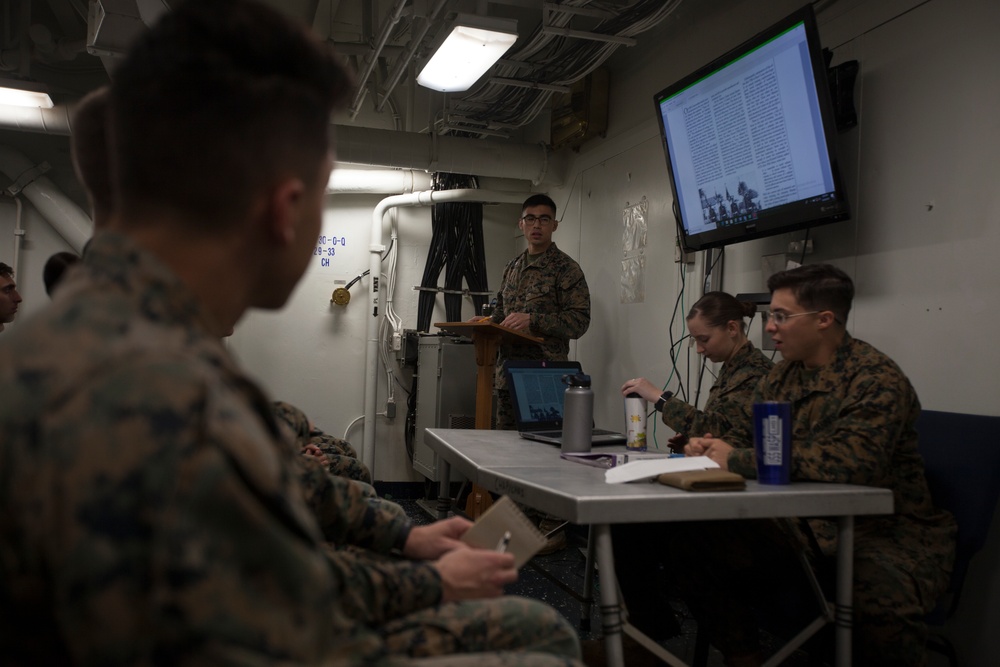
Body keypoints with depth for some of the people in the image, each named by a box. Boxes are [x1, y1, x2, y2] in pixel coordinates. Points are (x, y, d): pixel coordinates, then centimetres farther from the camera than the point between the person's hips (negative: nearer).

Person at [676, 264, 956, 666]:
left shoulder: (876, 379, -17)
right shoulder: (781, 376, 8)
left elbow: (850, 462, -31)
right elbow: (746, 435, 19)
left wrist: (738, 460, -26)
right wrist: (715, 448, -7)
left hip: (883, 529, -7)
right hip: (802, 524, 7)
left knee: (879, 599, -39)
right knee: (693, 543, -8)